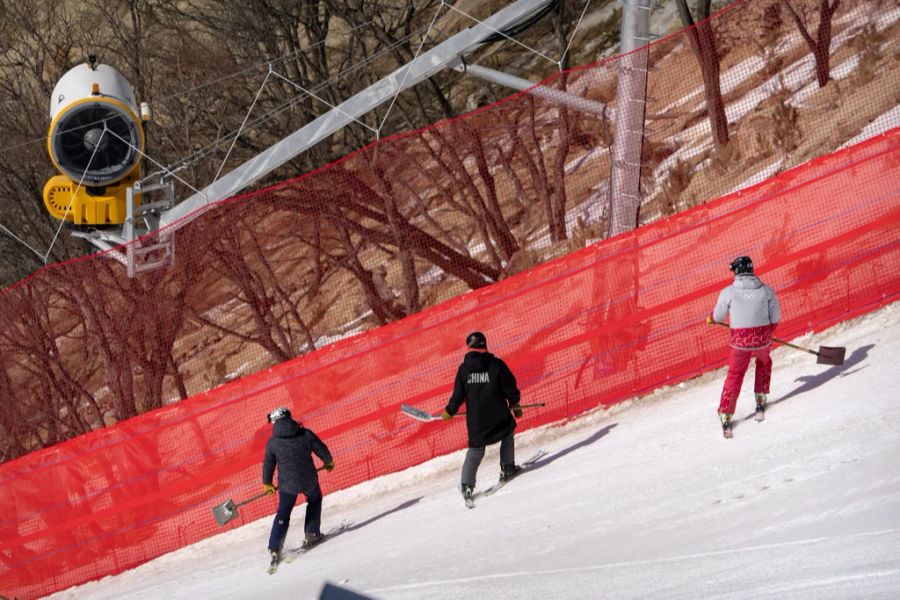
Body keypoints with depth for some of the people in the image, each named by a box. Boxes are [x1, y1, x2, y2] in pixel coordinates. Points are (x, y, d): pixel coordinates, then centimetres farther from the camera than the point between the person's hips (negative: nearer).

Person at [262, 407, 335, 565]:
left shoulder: (272, 443, -7)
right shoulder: (305, 434, -8)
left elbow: (268, 465, 2)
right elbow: (322, 449, 2)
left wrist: (267, 483, 19)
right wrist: (329, 462, 23)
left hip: (287, 485, 0)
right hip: (309, 480, 0)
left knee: (283, 514, 13)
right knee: (315, 500, 30)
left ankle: (274, 549, 6)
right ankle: (311, 534, 28)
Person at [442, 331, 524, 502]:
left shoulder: (463, 369, -2)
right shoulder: (496, 365, -7)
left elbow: (458, 394, 2)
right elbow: (510, 386, -2)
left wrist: (449, 411, 15)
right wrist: (514, 404, 14)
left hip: (475, 419, 2)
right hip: (498, 415, -2)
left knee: (475, 449, 10)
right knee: (508, 434, 27)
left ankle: (467, 485, 0)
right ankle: (507, 468, 23)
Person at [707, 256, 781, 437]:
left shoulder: (728, 292, -5)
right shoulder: (766, 290, 0)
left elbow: (718, 316, 6)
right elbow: (776, 318, 5)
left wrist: (711, 319, 29)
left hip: (739, 341, -1)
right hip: (763, 339, 1)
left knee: (735, 375, 16)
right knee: (764, 363, 33)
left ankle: (726, 414, 11)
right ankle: (760, 401, 33)